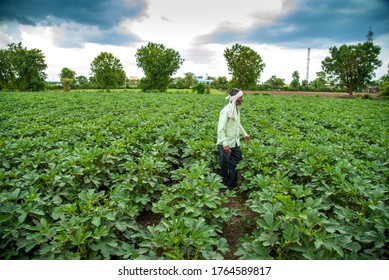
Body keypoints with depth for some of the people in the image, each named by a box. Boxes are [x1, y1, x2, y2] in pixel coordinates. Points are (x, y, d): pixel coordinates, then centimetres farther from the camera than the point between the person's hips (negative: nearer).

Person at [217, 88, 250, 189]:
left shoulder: (236, 109, 6)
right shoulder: (226, 110, -21)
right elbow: (220, 129, -23)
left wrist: (245, 134, 24)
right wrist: (225, 144, -30)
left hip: (235, 143, 8)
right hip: (225, 145, -8)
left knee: (235, 165, 17)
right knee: (224, 167, 7)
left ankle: (233, 184, 34)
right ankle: (222, 185, 25)